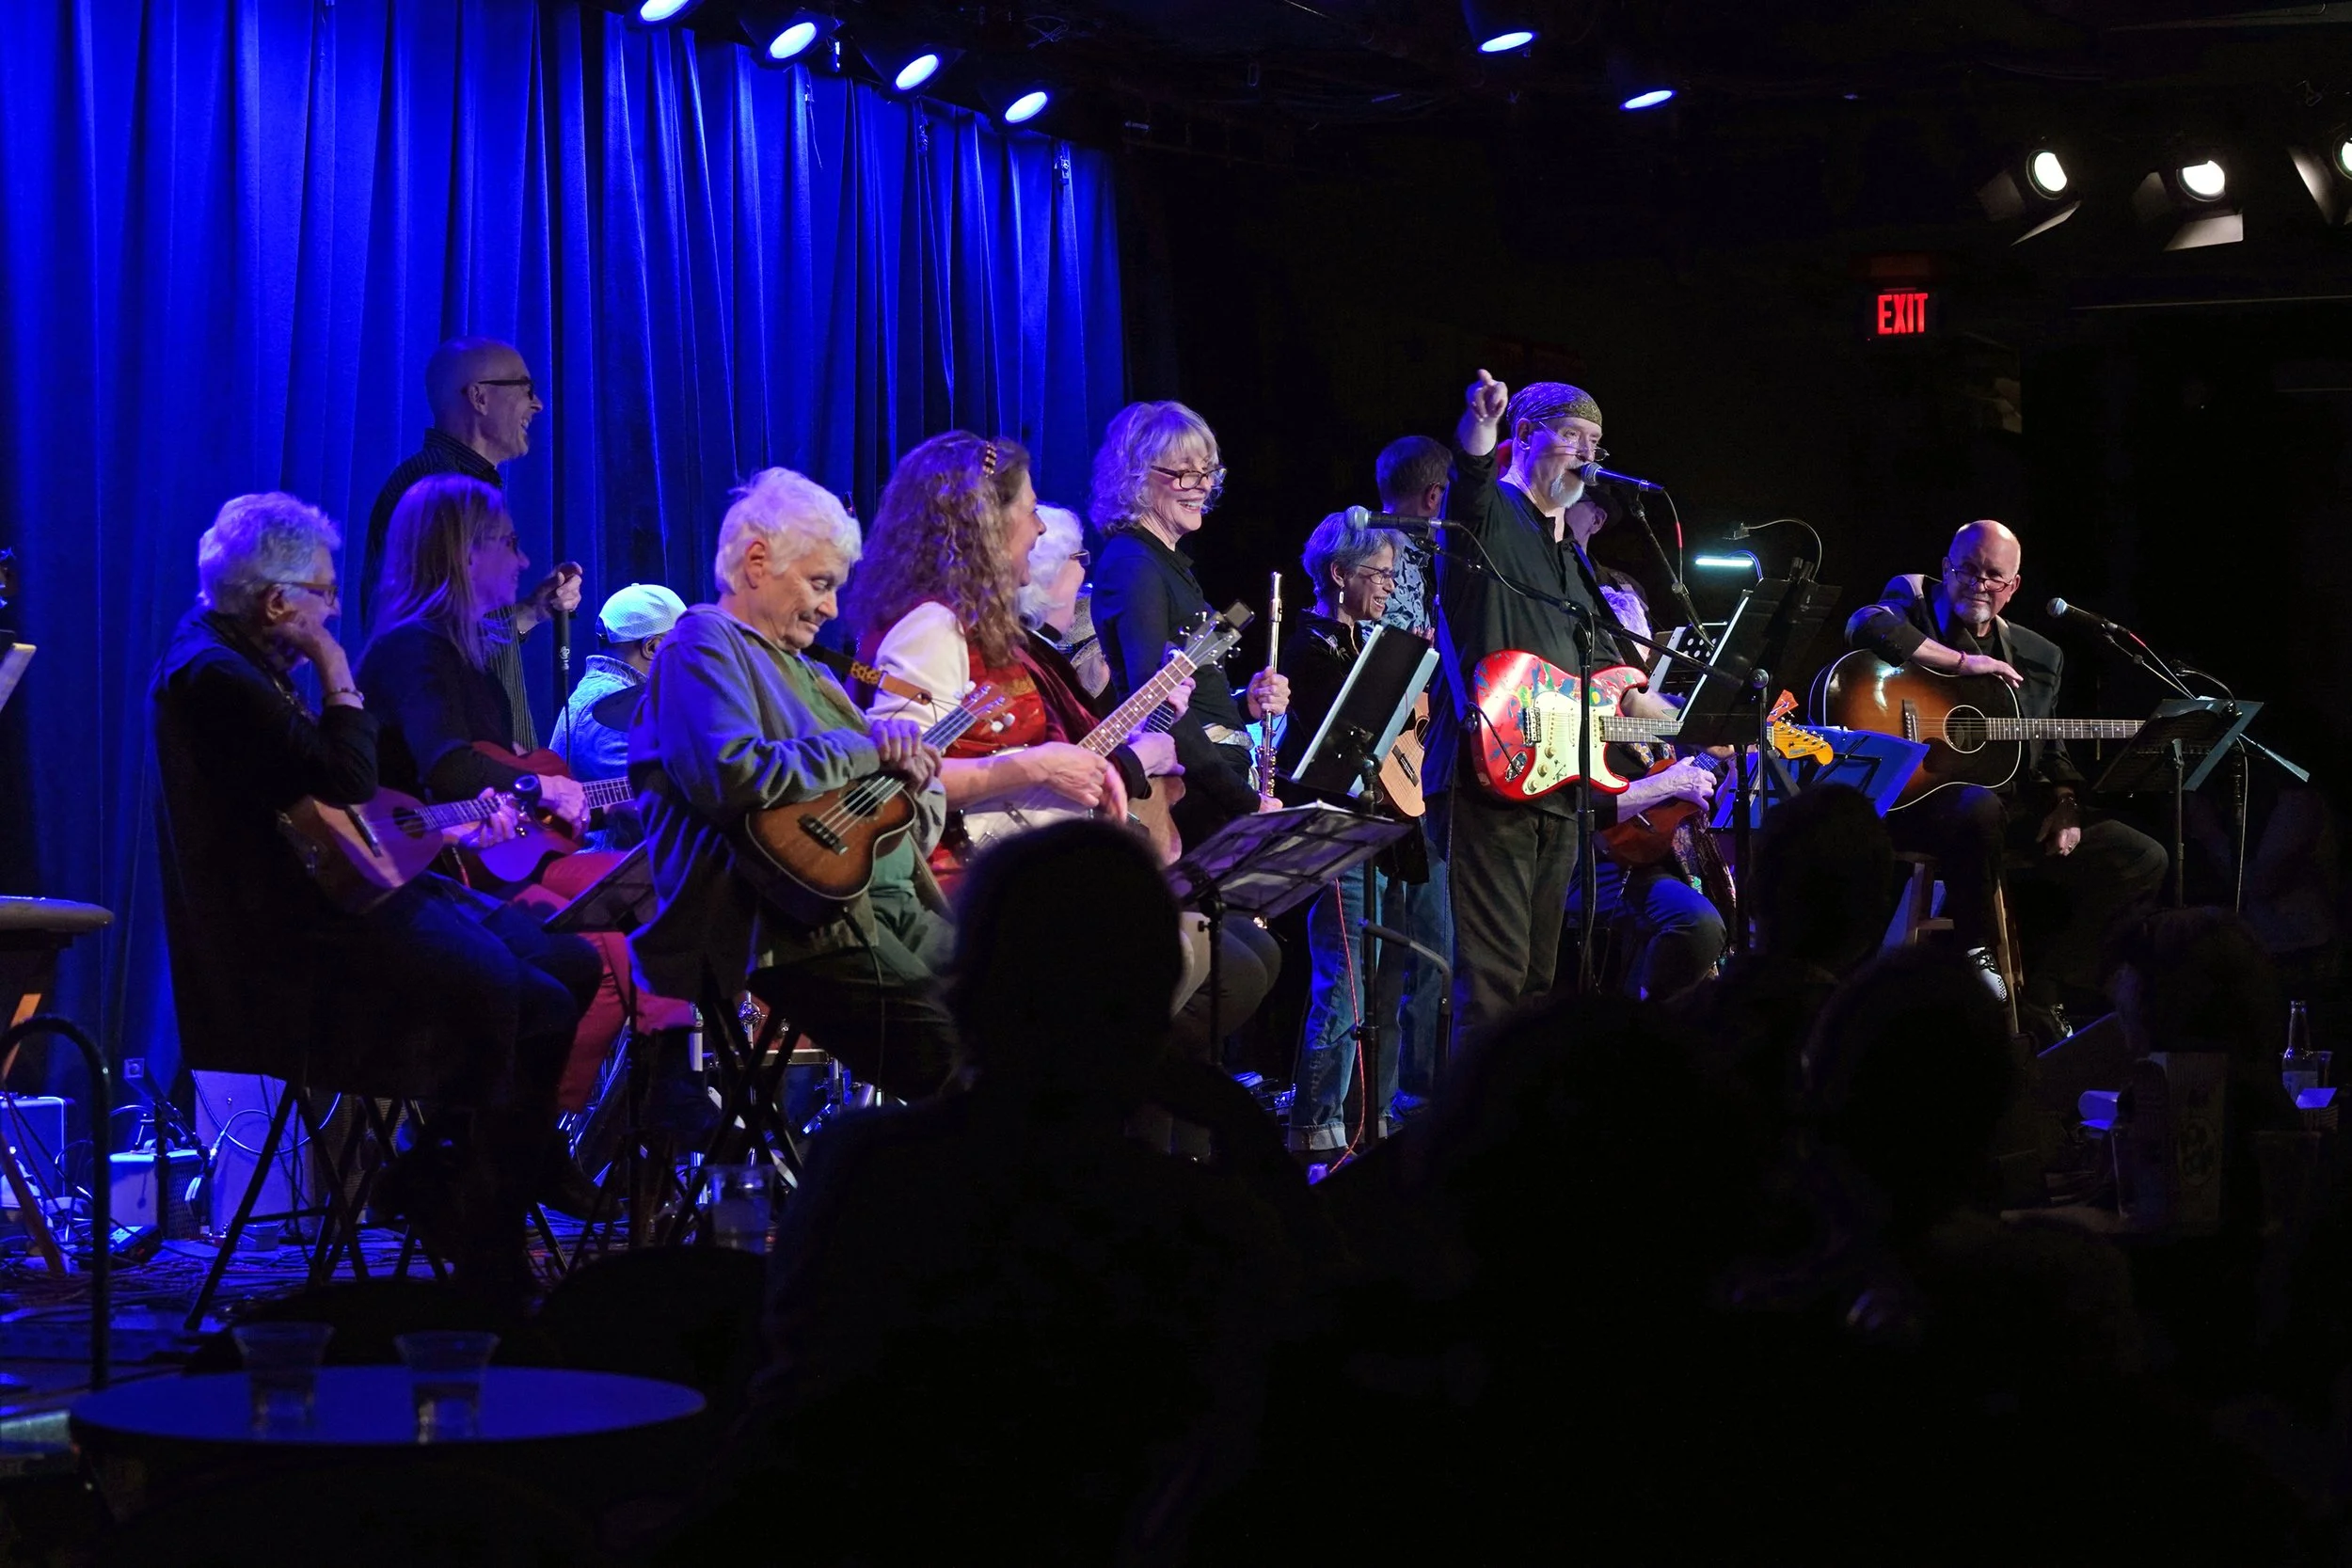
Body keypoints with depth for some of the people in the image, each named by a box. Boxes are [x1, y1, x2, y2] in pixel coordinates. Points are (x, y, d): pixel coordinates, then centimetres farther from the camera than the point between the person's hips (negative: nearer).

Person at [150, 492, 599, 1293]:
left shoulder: (236, 652, 15)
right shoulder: (211, 673, -18)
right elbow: (349, 779, -24)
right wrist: (335, 666, -11)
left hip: (339, 889, 11)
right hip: (299, 924, -11)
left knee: (572, 964, 6)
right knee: (537, 1008, -19)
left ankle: (446, 1173, 10)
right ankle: (485, 1253, -7)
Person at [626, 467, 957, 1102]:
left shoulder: (800, 669, 27)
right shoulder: (704, 646, -1)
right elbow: (732, 775, -22)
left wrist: (907, 757, 4)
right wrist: (863, 750, -9)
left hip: (895, 907, 10)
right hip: (803, 928, -10)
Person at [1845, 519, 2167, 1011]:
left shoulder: (2039, 657, 18)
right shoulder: (1915, 602, 3)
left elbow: (2052, 752, 22)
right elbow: (1868, 627, -22)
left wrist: (2064, 806, 0)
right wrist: (1965, 663, -16)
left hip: (2016, 805, 6)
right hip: (1920, 798, -6)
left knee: (2142, 859, -5)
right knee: (1979, 808, -42)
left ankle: (2037, 990, -3)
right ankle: (1976, 956, -19)